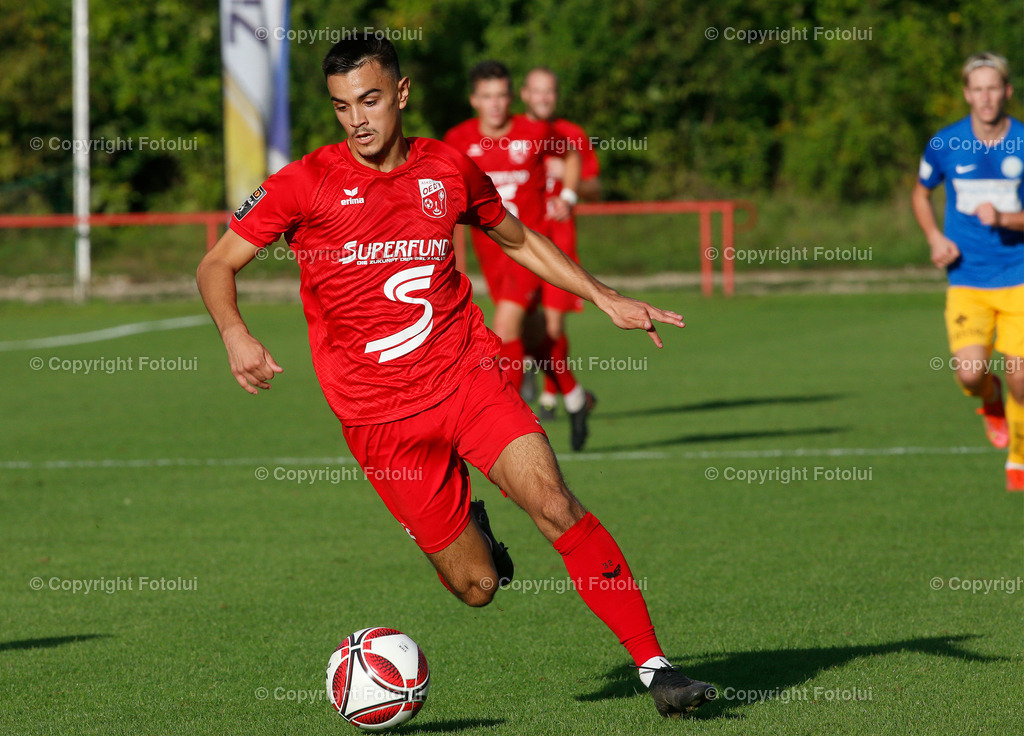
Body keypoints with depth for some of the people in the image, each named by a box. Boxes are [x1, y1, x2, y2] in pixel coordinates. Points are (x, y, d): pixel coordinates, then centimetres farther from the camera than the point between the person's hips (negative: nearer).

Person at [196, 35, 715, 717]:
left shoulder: (448, 169, 5)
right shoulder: (304, 184, -4)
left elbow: (518, 238, 23)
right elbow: (217, 265, 2)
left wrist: (606, 298, 18)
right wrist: (235, 333, -18)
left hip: (468, 374, 1)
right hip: (381, 415, -1)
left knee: (555, 504, -21)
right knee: (477, 586, -2)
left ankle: (655, 666, -16)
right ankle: (469, 523, 35)